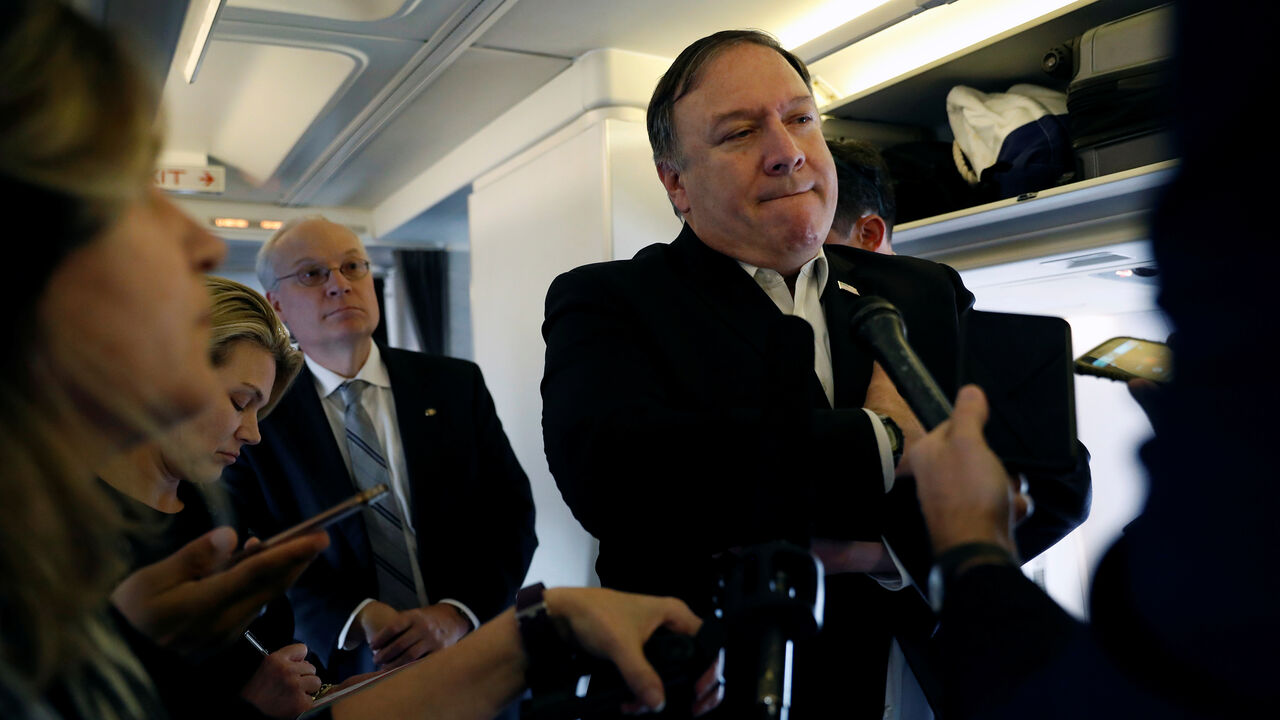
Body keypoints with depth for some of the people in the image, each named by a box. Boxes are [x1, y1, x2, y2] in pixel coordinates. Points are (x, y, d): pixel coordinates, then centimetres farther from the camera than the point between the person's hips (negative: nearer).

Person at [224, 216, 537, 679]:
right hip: (341, 673, -1)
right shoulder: (256, 419, -4)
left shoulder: (456, 386, 0)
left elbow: (511, 513, -2)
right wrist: (356, 619, -22)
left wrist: (457, 613, -17)